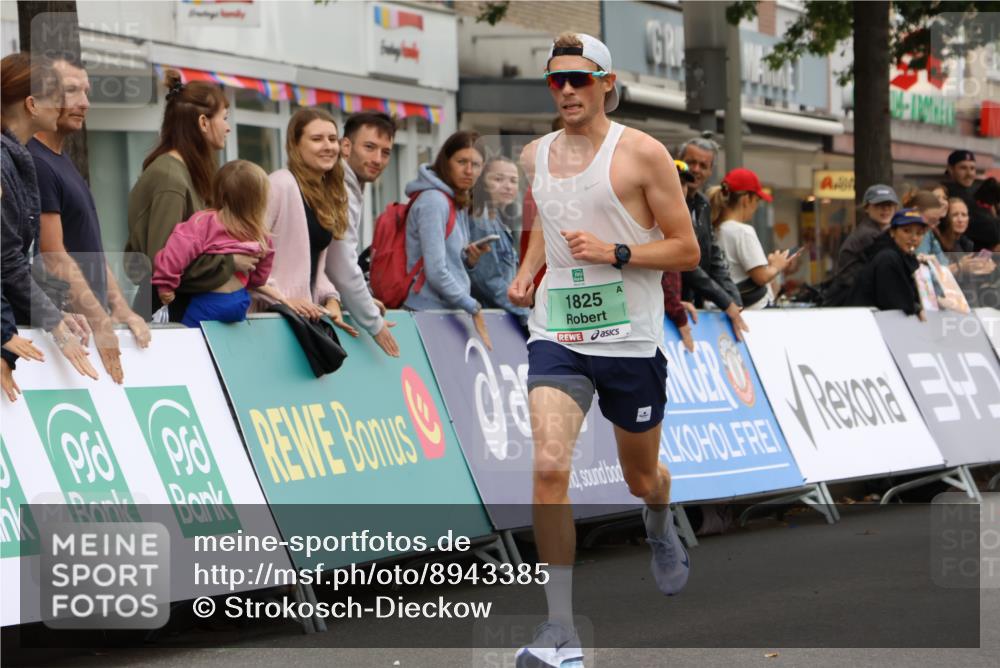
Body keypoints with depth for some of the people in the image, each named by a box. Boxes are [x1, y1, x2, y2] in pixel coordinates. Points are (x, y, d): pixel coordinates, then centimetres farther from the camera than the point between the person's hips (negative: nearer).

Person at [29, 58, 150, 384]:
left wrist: (120, 309, 9)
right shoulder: (35, 164, -14)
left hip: (90, 321, 9)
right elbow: (55, 259, -18)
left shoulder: (62, 161, 17)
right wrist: (100, 323, -18)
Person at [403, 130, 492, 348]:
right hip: (430, 311, -9)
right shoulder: (434, 201, -12)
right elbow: (436, 272, -18)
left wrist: (470, 259, 0)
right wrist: (474, 309, -12)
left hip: (450, 312, 9)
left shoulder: (458, 204, 16)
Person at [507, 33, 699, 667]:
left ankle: (661, 527, 57)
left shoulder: (642, 154, -7)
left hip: (631, 340, -2)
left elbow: (686, 250, -6)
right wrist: (527, 272, 11)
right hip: (557, 335, 2)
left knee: (642, 476, 17)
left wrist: (613, 253, -19)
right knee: (550, 467, -19)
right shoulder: (536, 156, 8)